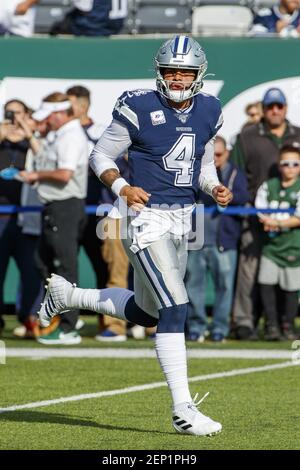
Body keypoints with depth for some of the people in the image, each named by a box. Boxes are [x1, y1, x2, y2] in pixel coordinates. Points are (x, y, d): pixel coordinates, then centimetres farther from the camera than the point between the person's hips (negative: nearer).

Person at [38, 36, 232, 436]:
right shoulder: (139, 108, -12)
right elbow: (101, 156, -4)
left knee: (145, 312, 19)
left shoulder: (208, 111, 6)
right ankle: (183, 410, -14)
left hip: (182, 220, 7)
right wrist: (122, 187, -21)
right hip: (147, 219, -7)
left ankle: (67, 296, 40)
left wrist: (215, 187, -2)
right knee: (175, 308, -16)